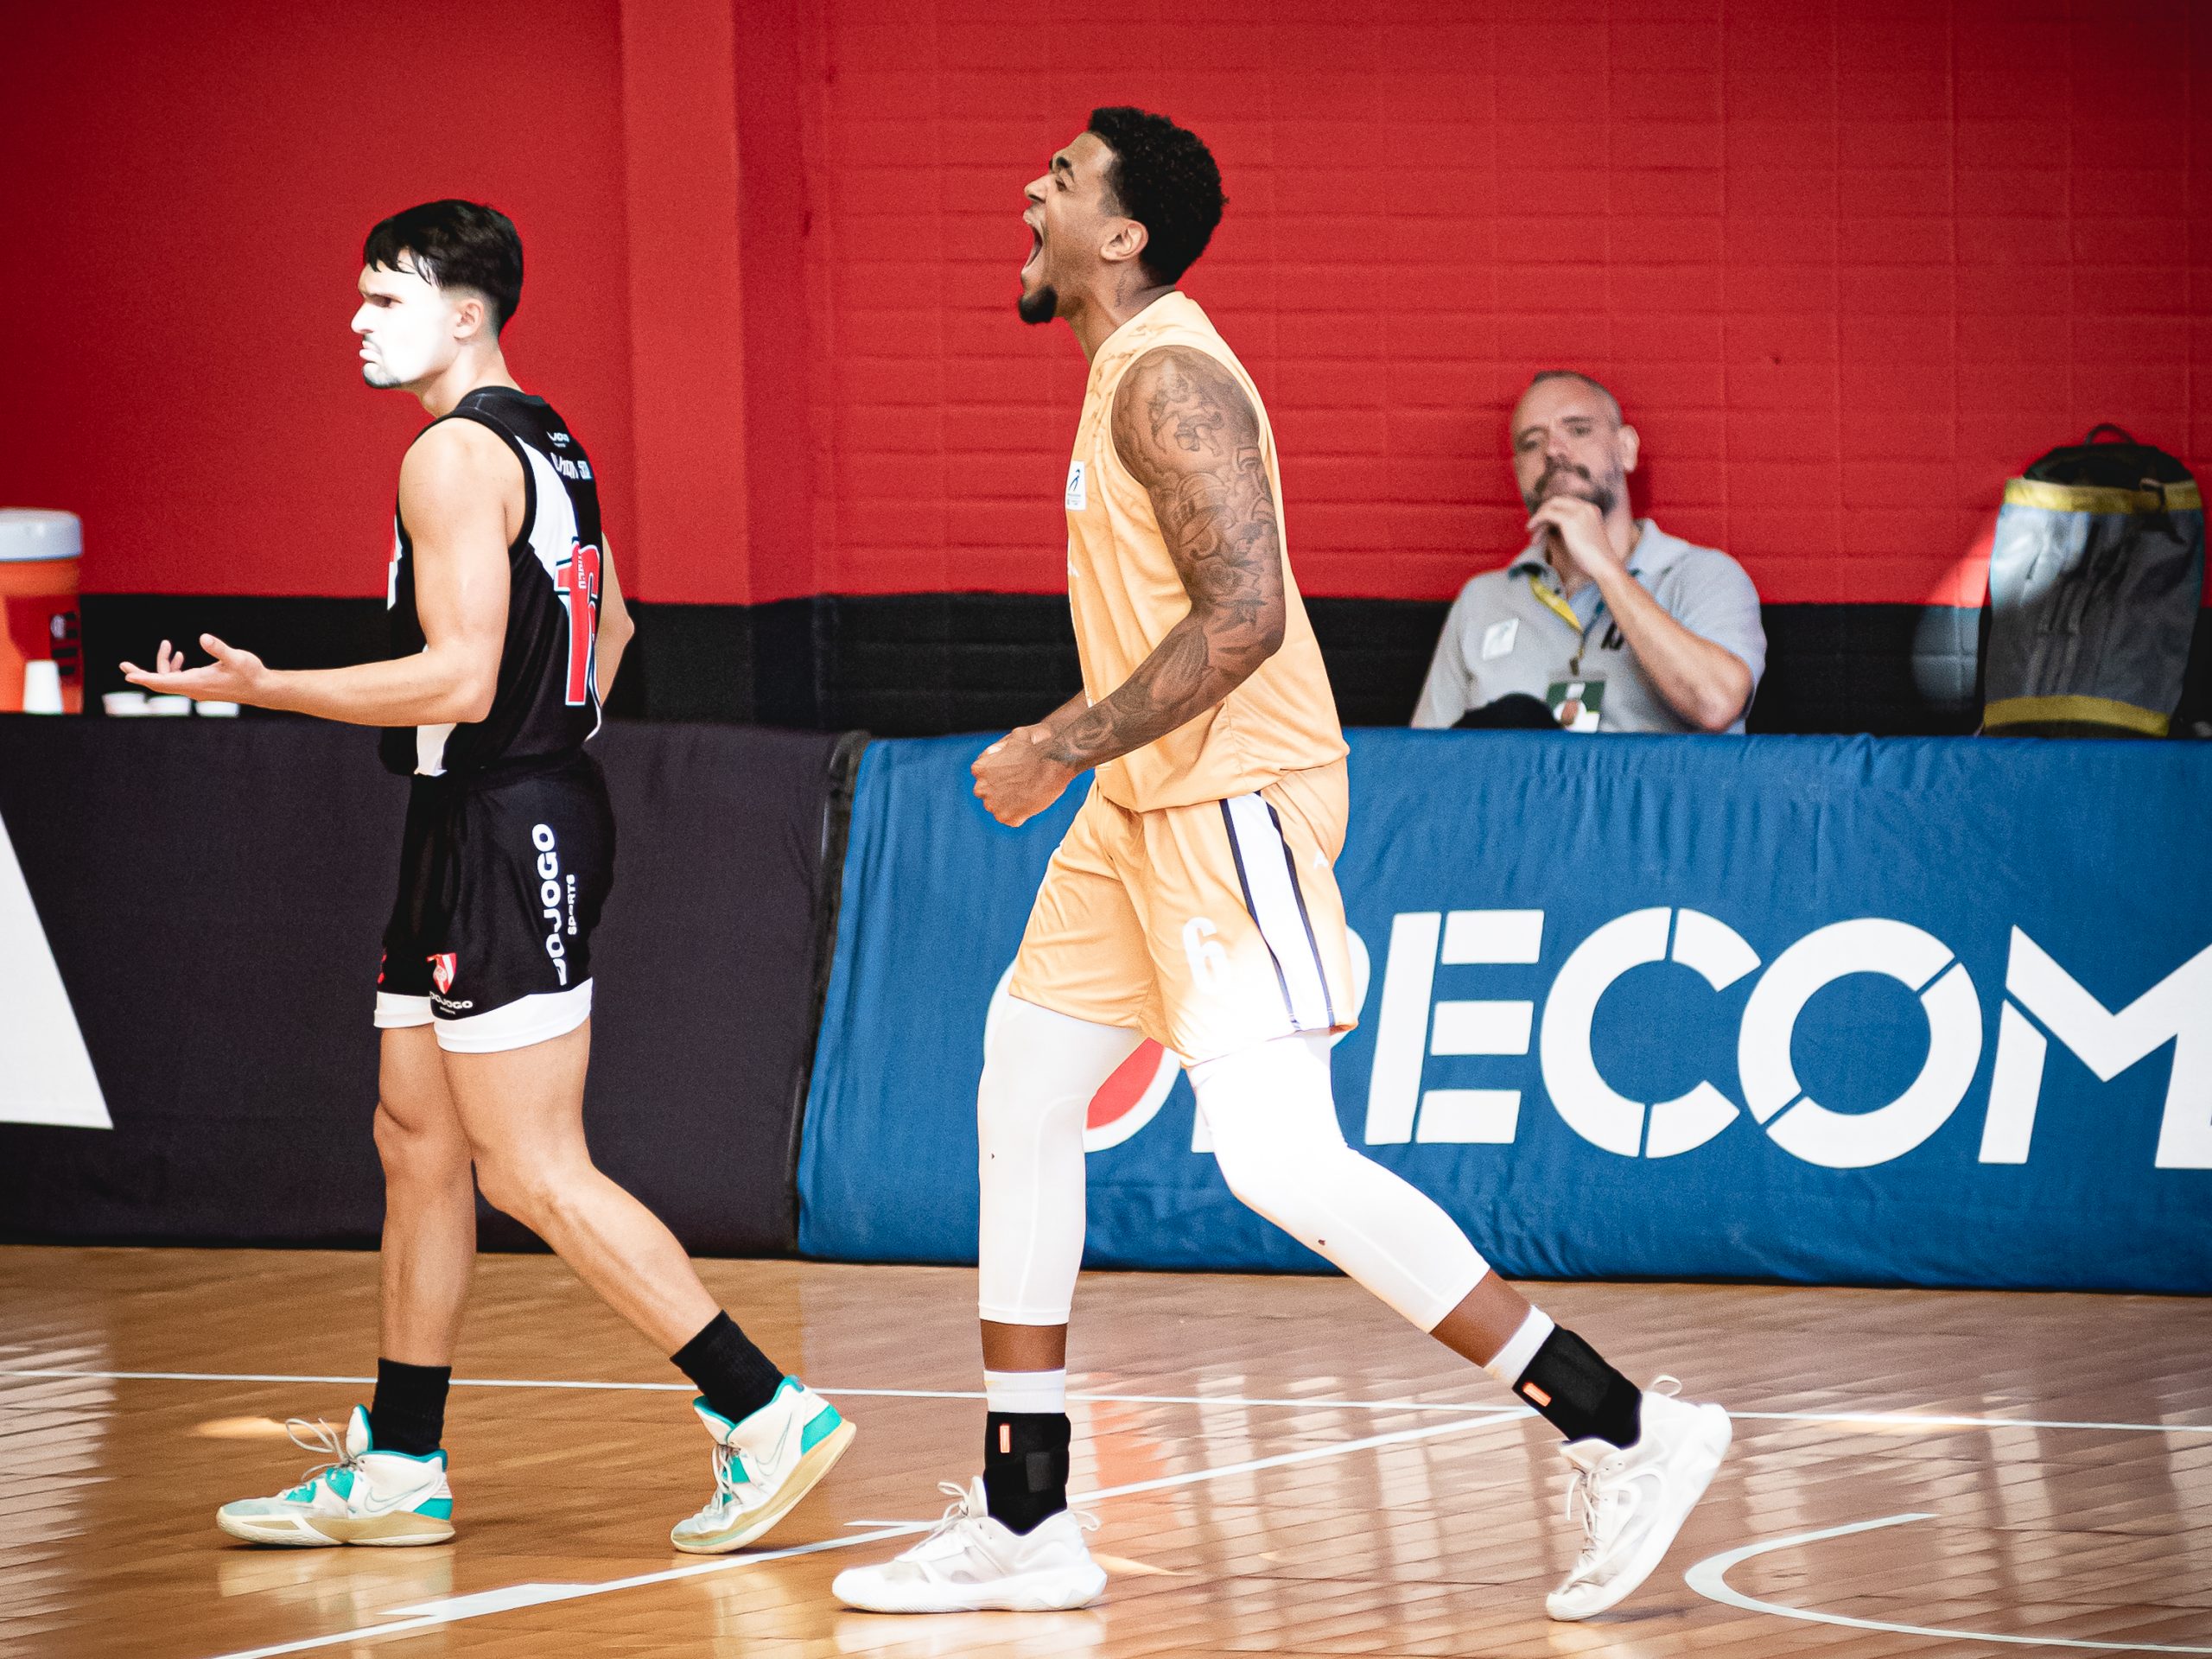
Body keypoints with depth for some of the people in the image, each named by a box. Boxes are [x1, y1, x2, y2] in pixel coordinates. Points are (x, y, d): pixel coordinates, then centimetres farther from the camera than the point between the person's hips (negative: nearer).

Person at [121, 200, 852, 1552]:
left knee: (534, 1171, -10)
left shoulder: (456, 456, -16)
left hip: (504, 834, -10)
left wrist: (264, 688, -19)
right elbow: (609, 621, 29)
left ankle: (768, 1415, -12)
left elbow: (460, 679, -24)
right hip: (483, 830, 10)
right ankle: (395, 1472, 20)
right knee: (417, 1137, 15)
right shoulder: (548, 444, 15)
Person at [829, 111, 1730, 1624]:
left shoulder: (1168, 377, -16)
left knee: (1281, 1160, -18)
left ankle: (1627, 1433, -14)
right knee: (1021, 1102, 12)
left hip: (1233, 799, -11)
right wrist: (1081, 755, 24)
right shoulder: (1131, 367, 15)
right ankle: (1022, 1528, 16)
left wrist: (1064, 750, -21)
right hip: (1150, 803, 11)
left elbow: (1243, 615, -26)